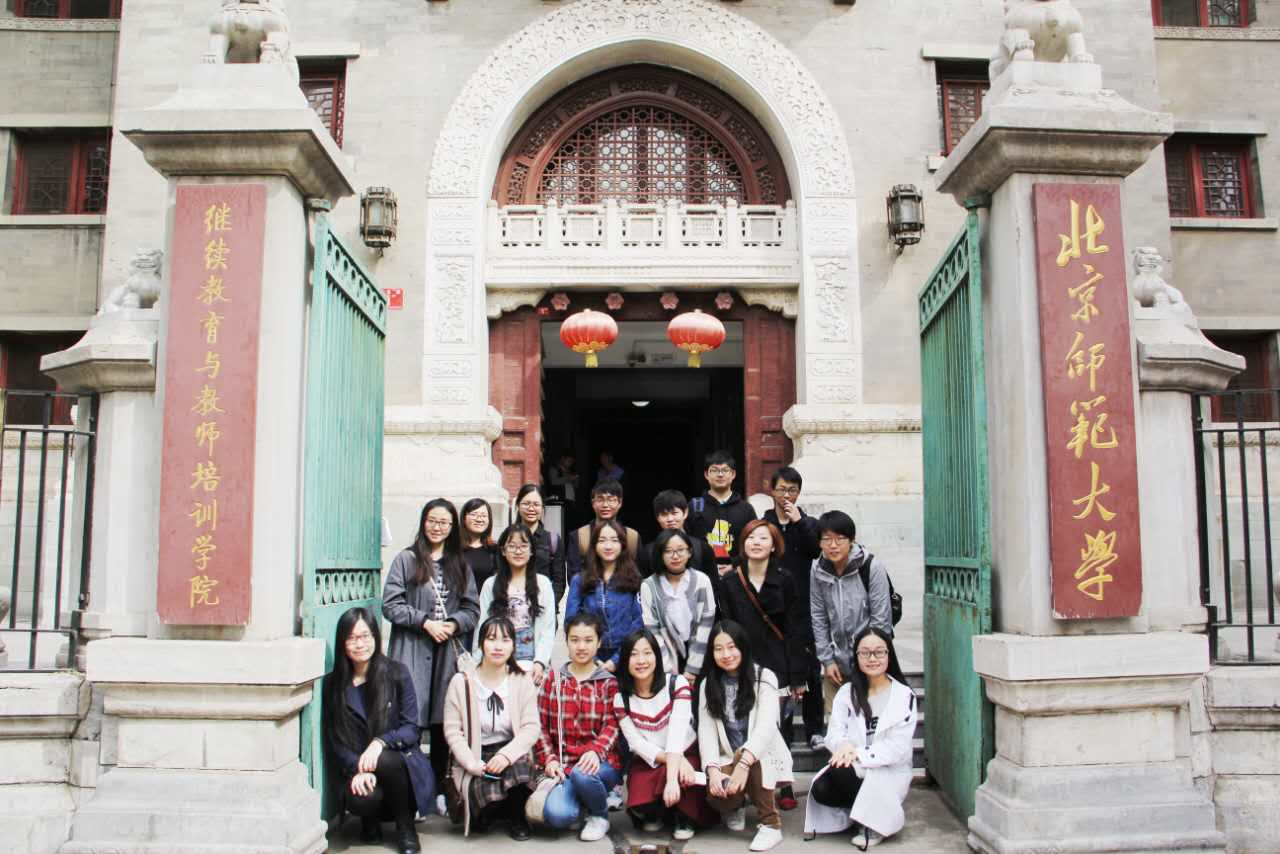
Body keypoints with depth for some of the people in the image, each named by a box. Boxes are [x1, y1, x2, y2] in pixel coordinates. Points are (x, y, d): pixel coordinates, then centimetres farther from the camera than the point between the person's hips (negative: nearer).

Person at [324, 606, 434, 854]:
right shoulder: (333, 684, 4)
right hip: (356, 767, 1)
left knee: (386, 760, -34)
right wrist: (357, 769, -18)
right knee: (360, 799, -31)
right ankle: (371, 820, 10)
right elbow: (335, 740, 1)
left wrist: (381, 742, -24)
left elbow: (411, 729, -5)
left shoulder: (396, 673, -1)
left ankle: (405, 827, -7)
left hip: (401, 763, -1)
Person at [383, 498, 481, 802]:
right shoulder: (406, 559, 2)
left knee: (443, 722, 7)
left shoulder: (459, 565, 15)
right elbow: (391, 604, -5)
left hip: (448, 652, 4)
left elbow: (472, 608, 12)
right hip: (412, 651, -3)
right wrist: (425, 622, -12)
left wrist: (454, 624, -7)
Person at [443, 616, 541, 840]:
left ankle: (518, 817, -2)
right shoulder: (462, 682, 0)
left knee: (520, 764, -33)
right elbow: (452, 730, -4)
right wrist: (474, 764, -18)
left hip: (510, 753, 1)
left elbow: (531, 727, -6)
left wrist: (506, 755, -23)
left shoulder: (522, 681, 3)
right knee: (490, 794, -30)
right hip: (474, 760, -1)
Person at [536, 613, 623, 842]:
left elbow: (612, 726, -5)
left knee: (581, 773, -36)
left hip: (601, 763, -1)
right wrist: (549, 759, -7)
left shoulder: (609, 683, 4)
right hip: (563, 764, 1)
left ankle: (600, 816, -2)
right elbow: (541, 724, 7)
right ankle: (582, 801, 10)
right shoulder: (553, 680, 9)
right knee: (556, 815, -27)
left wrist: (596, 751, -24)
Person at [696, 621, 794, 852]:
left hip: (762, 756, -3)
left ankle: (771, 824, -16)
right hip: (728, 759, 3)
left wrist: (743, 763, -36)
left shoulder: (764, 678, -9)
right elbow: (706, 730, -7)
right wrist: (713, 770, -24)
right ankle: (736, 806, 12)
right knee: (716, 795, -27)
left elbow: (766, 726, -23)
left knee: (751, 760, -36)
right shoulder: (708, 685, 3)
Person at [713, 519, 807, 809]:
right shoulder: (730, 583, 4)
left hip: (778, 668, -1)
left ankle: (784, 787, 14)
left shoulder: (785, 581, 1)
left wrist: (797, 676, -3)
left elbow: (796, 631, 0)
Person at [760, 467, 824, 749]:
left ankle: (814, 729, 13)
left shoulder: (809, 524, 10)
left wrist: (799, 521, -15)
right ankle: (781, 730, 14)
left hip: (804, 607, 0)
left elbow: (817, 550, -10)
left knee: (811, 670, 3)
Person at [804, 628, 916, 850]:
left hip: (889, 771, -3)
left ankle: (874, 823, -1)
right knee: (821, 790, -26)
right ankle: (864, 808, 2)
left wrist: (860, 755, -25)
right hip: (852, 770, 3)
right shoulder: (847, 692, 6)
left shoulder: (904, 696, -4)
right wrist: (844, 745, -27)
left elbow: (898, 747, -12)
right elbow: (834, 733, -2)